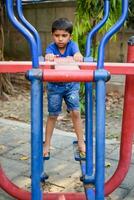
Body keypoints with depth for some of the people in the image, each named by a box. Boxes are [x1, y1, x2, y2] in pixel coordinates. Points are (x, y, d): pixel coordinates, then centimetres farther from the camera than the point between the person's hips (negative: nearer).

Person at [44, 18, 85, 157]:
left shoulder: (72, 45, -13)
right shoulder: (51, 47, -15)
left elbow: (77, 53, -35)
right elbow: (48, 55, -38)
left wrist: (77, 56, -60)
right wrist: (49, 57, -63)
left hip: (71, 84, 1)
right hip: (54, 86, 0)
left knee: (75, 112, -3)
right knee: (52, 115, 7)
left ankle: (81, 142, 15)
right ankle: (47, 144, 22)